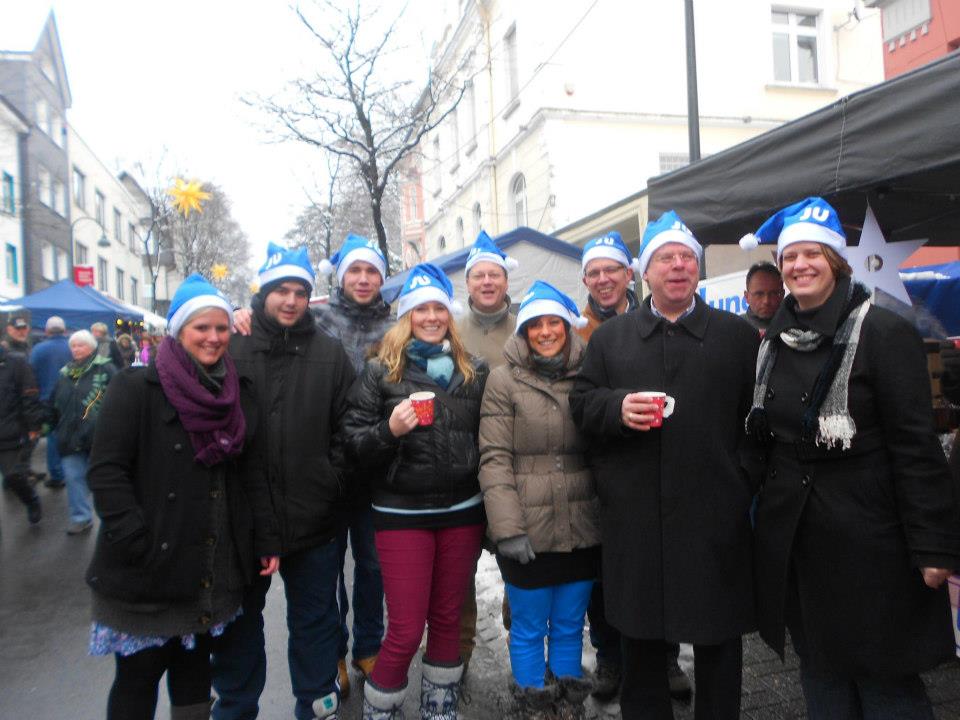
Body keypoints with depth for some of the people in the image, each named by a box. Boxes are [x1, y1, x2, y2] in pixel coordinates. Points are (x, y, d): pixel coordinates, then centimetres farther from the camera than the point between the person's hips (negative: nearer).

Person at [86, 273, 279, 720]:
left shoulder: (236, 393, 7)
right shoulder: (137, 388, -9)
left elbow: (250, 472, 9)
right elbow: (106, 471, -14)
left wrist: (263, 539, 4)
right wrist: (138, 545, -20)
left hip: (212, 572, 5)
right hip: (147, 572, -4)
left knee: (194, 669, 18)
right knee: (138, 676, 8)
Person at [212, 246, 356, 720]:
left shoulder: (330, 354, 0)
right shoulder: (231, 348, -2)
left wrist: (331, 482, -6)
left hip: (313, 517, 0)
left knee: (315, 619, 16)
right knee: (238, 618, 19)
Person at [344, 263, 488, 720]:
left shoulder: (474, 370, 6)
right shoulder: (381, 371, -3)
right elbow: (354, 443, -5)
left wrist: (491, 510, 10)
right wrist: (389, 430, -24)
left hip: (462, 512, 3)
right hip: (401, 515, -3)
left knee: (447, 620, 16)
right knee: (405, 631, 1)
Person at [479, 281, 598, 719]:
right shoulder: (504, 380, -4)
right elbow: (494, 459, -8)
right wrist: (508, 528, -15)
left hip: (581, 531, 3)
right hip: (528, 533, -3)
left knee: (569, 629, 17)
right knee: (529, 631, 11)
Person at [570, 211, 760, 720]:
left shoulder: (739, 335, 7)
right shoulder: (609, 337, 10)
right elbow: (580, 402, 7)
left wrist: (747, 479, -6)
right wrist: (617, 408, -12)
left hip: (715, 515, 0)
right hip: (634, 518, 1)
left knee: (719, 639, 12)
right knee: (639, 638, 15)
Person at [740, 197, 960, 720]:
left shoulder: (884, 333, -10)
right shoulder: (773, 342, 8)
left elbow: (916, 446, -13)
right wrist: (766, 510, 11)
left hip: (865, 539, -5)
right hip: (791, 535, 6)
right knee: (820, 673, 17)